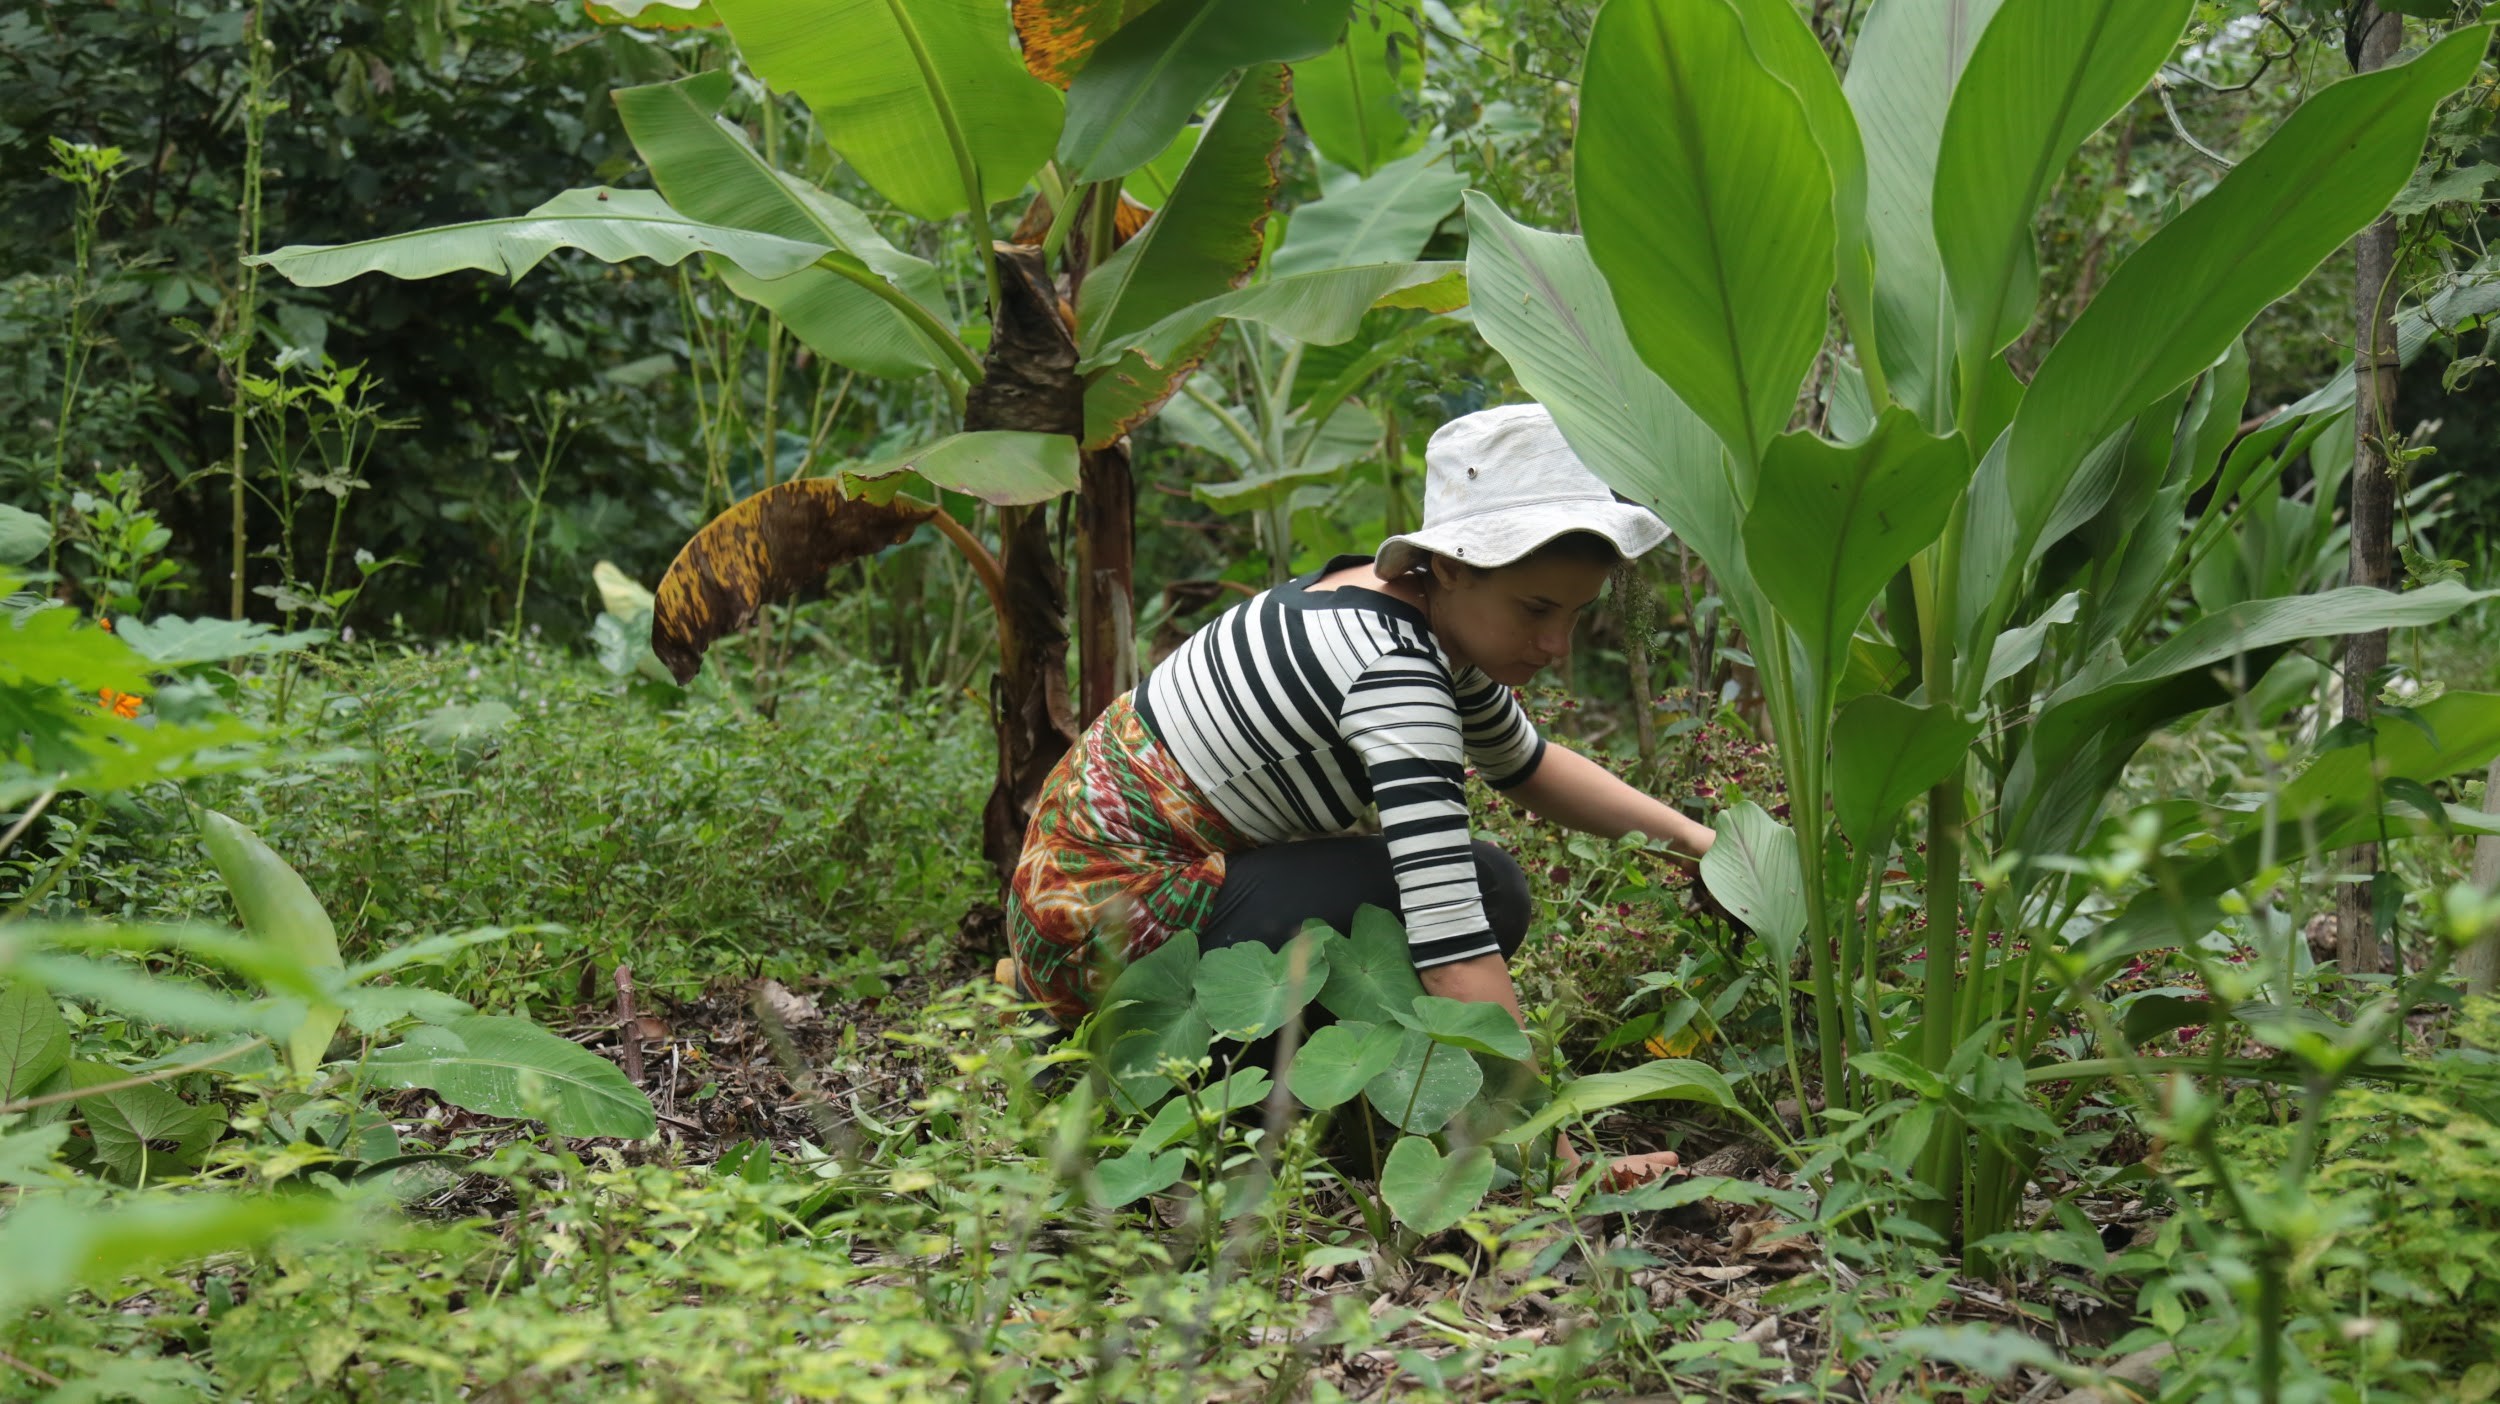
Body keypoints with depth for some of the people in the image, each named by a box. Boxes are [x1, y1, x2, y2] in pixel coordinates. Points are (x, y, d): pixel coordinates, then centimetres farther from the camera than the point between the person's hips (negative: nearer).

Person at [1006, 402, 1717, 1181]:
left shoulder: (1426, 616, 3)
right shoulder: (1391, 668, -26)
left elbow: (1527, 765, 21)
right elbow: (1459, 964, -32)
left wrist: (1697, 839, 11)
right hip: (1110, 919, -10)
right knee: (1483, 888, -15)